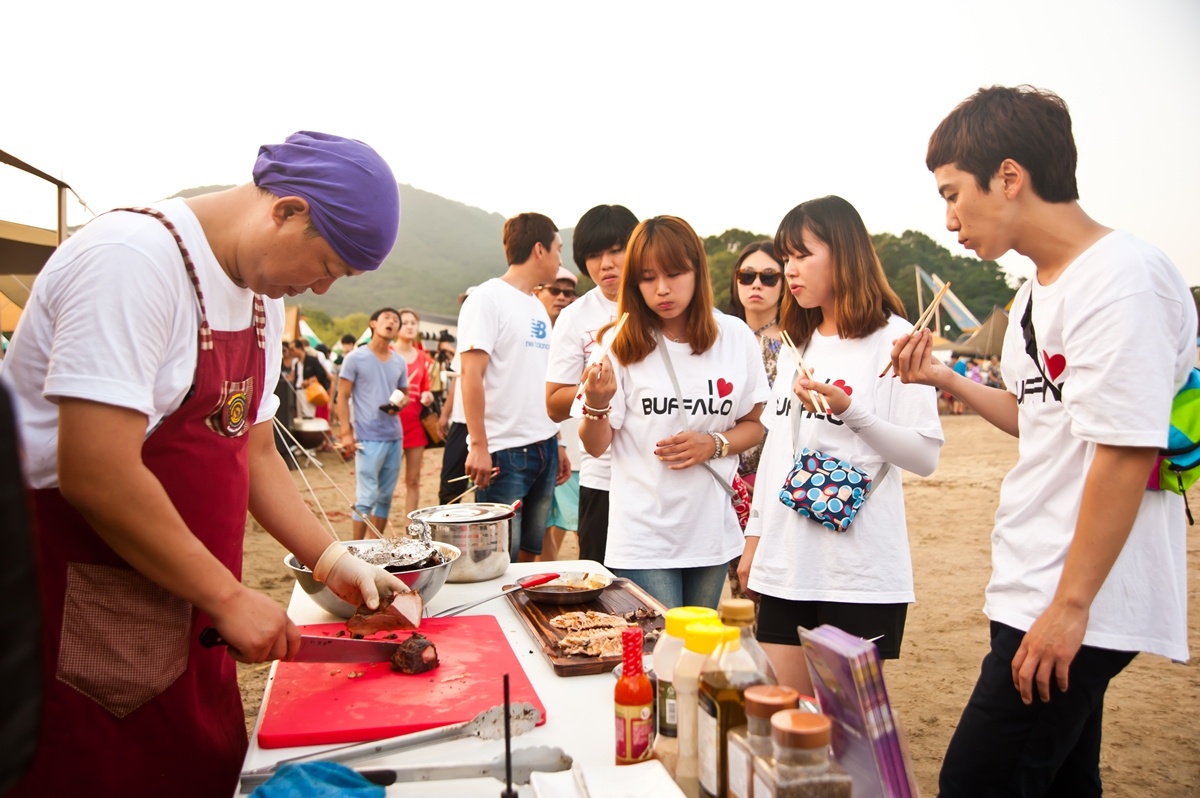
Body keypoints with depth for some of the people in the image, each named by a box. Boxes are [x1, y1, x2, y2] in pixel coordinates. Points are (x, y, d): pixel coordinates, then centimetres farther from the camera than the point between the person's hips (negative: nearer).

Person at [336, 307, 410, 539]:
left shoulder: (399, 362, 12)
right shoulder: (355, 358, -3)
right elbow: (342, 397, -3)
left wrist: (401, 403, -4)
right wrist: (346, 432, -11)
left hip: (394, 437, 6)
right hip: (368, 438, -6)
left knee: (385, 496, 10)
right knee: (367, 497, -6)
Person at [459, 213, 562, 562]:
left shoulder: (538, 307, 16)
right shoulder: (488, 298, -6)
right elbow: (471, 374, -13)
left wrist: (556, 444, 14)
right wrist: (478, 445, -18)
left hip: (544, 450, 8)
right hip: (504, 452, -7)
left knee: (530, 552, 12)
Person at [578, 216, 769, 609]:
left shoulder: (735, 337, -1)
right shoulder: (620, 344, -7)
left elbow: (755, 424, 7)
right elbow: (595, 446, -5)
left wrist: (714, 444, -12)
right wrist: (597, 403, -24)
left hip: (712, 532, 3)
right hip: (644, 538, -3)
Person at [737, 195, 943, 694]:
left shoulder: (892, 339, -6)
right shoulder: (796, 344, 15)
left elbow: (926, 455, -12)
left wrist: (849, 410, -23)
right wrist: (754, 537, 16)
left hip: (860, 572, -6)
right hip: (786, 563, 6)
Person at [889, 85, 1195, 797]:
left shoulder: (1123, 276, -16)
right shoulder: (1040, 291, 13)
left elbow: (1127, 449, -21)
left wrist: (1070, 606, -20)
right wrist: (946, 379, 11)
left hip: (1083, 607, -9)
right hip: (1039, 594, 9)